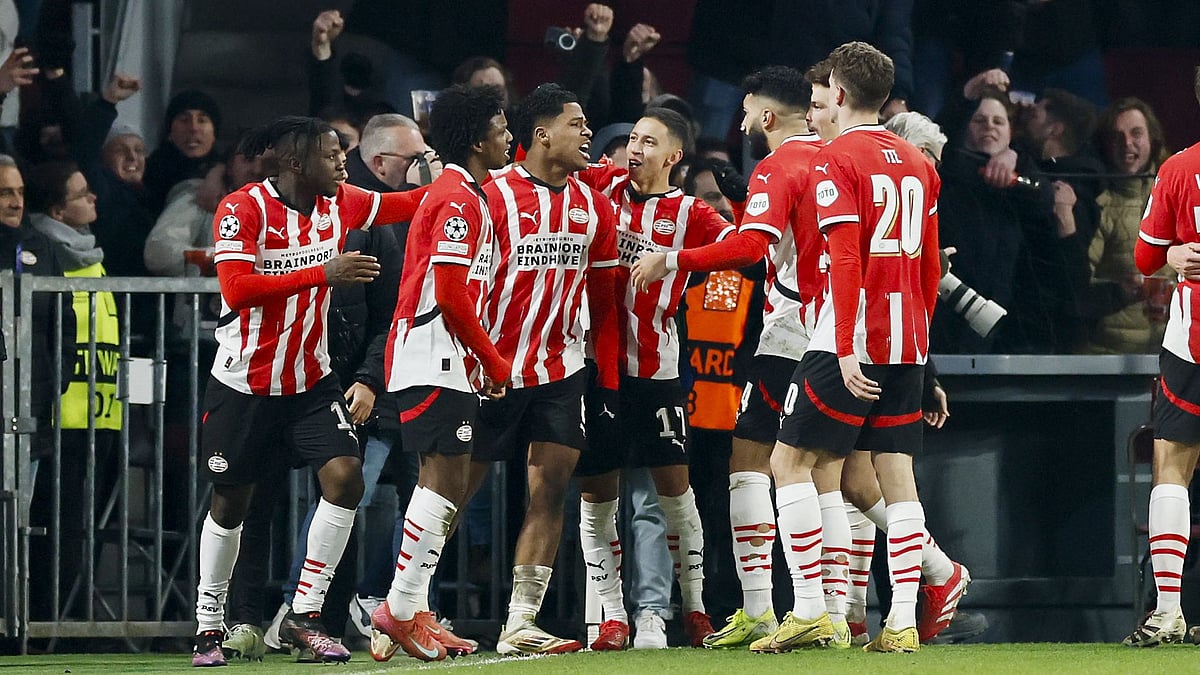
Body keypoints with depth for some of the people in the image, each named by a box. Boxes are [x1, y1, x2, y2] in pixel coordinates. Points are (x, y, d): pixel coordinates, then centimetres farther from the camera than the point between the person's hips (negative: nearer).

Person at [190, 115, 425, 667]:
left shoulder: (339, 203, 0)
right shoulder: (243, 209, -17)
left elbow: (411, 205, 11)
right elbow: (237, 290, -28)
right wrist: (322, 274, -31)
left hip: (310, 381, 4)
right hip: (244, 386, -4)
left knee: (344, 476, -15)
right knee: (230, 502, 7)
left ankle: (304, 616, -7)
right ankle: (208, 626, 24)